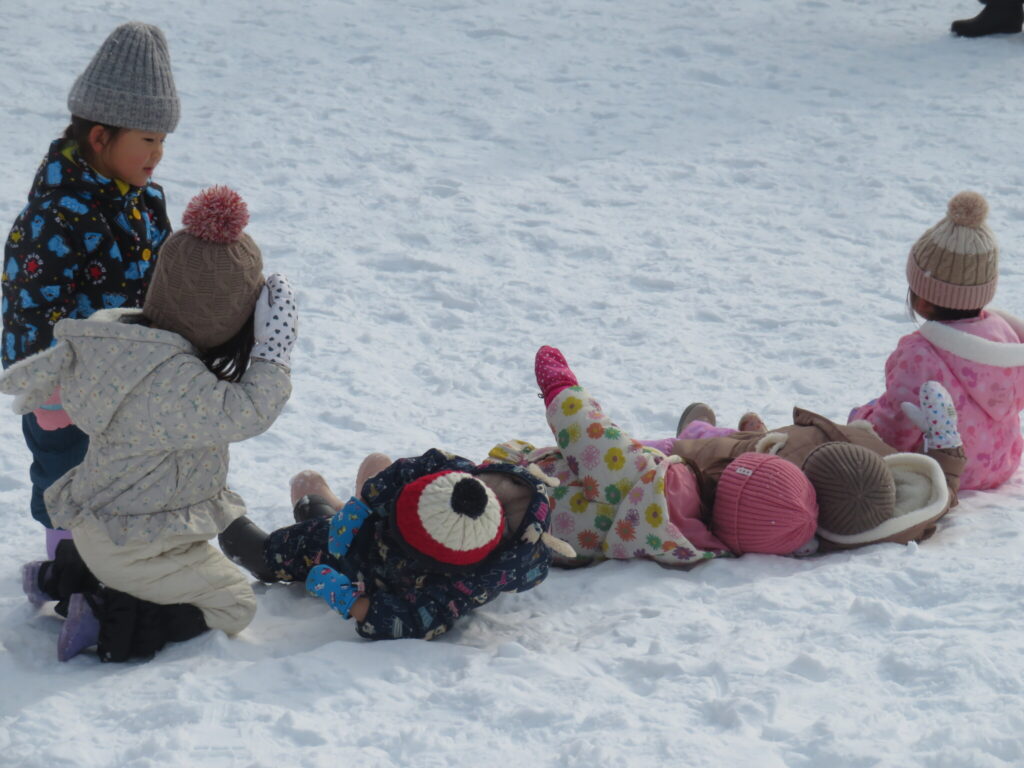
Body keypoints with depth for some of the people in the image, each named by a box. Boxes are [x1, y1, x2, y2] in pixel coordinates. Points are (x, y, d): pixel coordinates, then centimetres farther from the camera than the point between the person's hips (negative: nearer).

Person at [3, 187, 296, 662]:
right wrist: (275, 349, -19)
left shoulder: (117, 337, -4)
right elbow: (246, 413, -28)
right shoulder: (173, 380, -31)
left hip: (97, 518, 9)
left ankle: (61, 574, 24)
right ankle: (111, 624, -7)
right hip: (136, 547, -9)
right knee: (232, 605, 5)